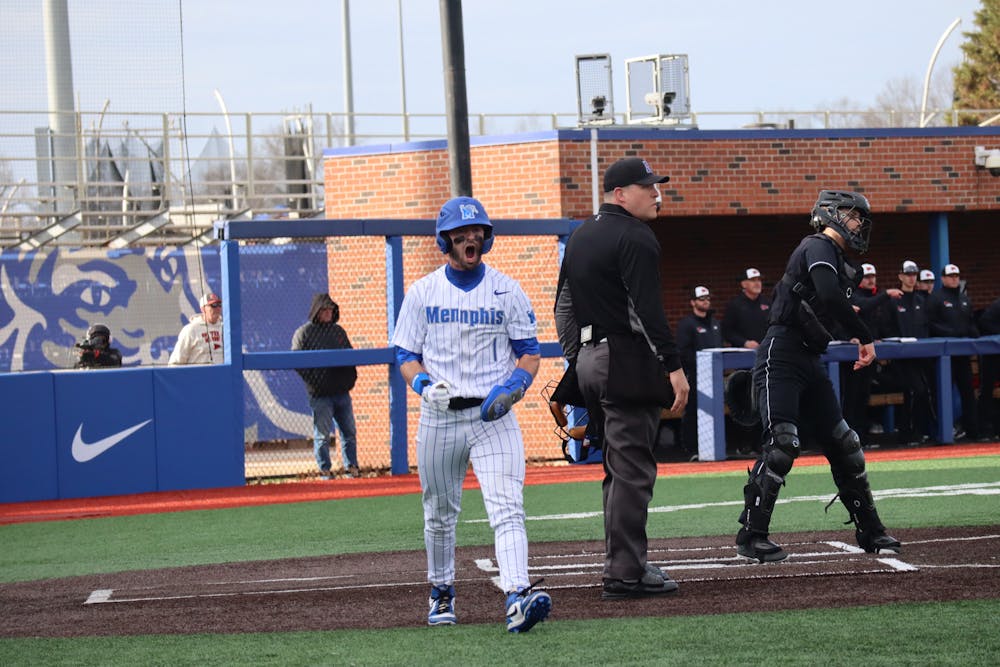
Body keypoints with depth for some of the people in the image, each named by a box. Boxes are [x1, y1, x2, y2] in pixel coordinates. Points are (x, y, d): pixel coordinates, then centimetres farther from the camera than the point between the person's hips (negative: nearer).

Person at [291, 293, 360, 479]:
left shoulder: (338, 331, 17)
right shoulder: (304, 333, -1)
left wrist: (351, 376, 9)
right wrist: (312, 381, -14)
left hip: (342, 392, 5)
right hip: (320, 395, -5)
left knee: (349, 432, 7)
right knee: (322, 435, -3)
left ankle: (351, 467, 15)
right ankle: (325, 470, 4)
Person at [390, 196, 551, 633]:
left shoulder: (506, 291, 5)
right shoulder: (422, 292, 6)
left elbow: (530, 352, 6)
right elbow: (405, 355, 6)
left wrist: (513, 385, -14)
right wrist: (424, 384, -15)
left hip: (493, 416, -2)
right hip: (439, 417, 2)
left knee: (506, 507, -17)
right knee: (440, 513, 12)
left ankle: (518, 597, -30)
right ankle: (441, 594, 31)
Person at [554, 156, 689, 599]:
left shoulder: (580, 236, 17)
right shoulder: (635, 238, -12)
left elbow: (564, 305, 20)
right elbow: (648, 310, -19)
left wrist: (575, 362, 23)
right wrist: (674, 367, -19)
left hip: (590, 363, 9)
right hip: (628, 364, -9)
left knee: (618, 468, 15)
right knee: (632, 470, -7)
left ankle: (624, 564, 18)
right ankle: (625, 574, -9)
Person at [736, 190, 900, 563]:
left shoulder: (838, 261, 20)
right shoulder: (819, 247, -9)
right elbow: (830, 297, -25)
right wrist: (865, 338, -19)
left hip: (810, 362, 10)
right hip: (781, 356, -10)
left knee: (842, 444, 11)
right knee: (781, 443, -16)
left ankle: (870, 532, 18)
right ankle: (751, 536, -12)